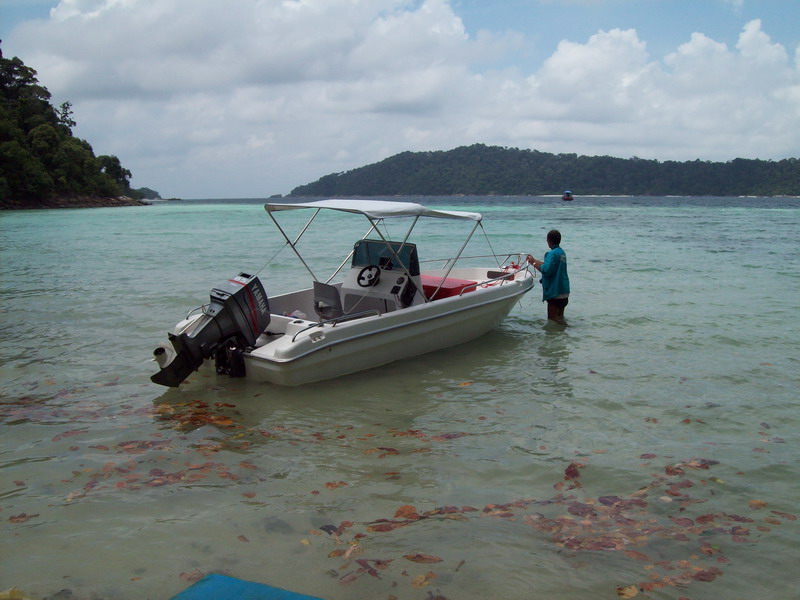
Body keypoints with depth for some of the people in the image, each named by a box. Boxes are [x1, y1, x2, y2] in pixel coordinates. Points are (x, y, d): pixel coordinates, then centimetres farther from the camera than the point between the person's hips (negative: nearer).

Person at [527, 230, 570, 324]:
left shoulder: (552, 253, -17)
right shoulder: (562, 252, 12)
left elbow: (546, 270, -26)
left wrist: (534, 263, -12)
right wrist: (534, 260, 24)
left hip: (555, 293, -9)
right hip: (564, 292, 9)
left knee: (552, 319, -3)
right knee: (559, 318, 18)